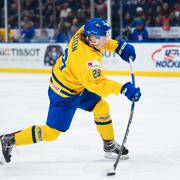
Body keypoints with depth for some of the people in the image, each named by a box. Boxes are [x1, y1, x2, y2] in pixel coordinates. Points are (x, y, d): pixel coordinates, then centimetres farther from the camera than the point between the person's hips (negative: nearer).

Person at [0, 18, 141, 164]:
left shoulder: (83, 33, -13)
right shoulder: (86, 58, -37)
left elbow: (102, 41, 11)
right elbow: (97, 84, -40)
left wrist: (119, 46, -1)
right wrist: (123, 89, -45)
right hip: (63, 94, -9)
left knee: (102, 108, 10)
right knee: (51, 133, 1)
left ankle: (110, 145, 26)